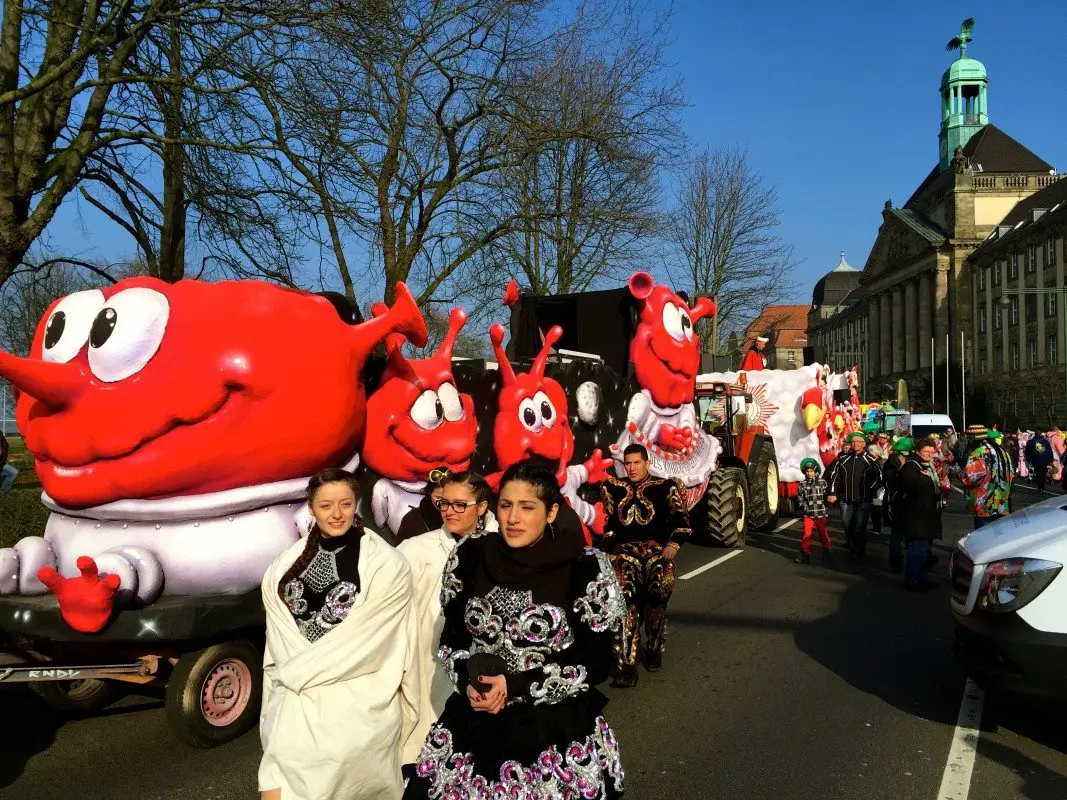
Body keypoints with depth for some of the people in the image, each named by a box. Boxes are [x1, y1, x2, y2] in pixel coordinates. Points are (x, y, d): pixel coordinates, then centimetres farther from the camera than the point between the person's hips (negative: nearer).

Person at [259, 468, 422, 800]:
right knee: (279, 771, -14)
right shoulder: (287, 564, 9)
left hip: (360, 693, -3)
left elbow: (363, 636, -9)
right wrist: (295, 672, -8)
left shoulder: (386, 565, -5)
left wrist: (300, 671, -6)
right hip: (298, 690, 4)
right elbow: (282, 631, 8)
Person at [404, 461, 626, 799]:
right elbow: (451, 638, 8)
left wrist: (516, 687, -15)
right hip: (473, 723, 3)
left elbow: (596, 664, -9)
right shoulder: (470, 556, 0)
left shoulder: (586, 568, -10)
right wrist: (468, 682, -12)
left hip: (557, 728, -3)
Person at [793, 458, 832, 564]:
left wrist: (827, 511, 0)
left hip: (821, 514, 0)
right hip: (808, 514, 0)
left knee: (823, 534, 12)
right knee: (807, 534, -3)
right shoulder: (803, 485, 0)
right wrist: (805, 508, -10)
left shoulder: (822, 482, -1)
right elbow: (800, 498, 2)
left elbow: (826, 496, 2)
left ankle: (826, 551, 29)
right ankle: (805, 554, 3)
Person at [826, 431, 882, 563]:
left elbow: (878, 477, 1)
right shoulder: (843, 458, 5)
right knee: (847, 527, 11)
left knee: (859, 529, -5)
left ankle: (856, 555, 6)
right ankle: (852, 549, 27)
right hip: (846, 500, 3)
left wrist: (870, 492, -6)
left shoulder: (869, 460, -2)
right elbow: (834, 475, 8)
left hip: (863, 501, -3)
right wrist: (833, 493, 1)